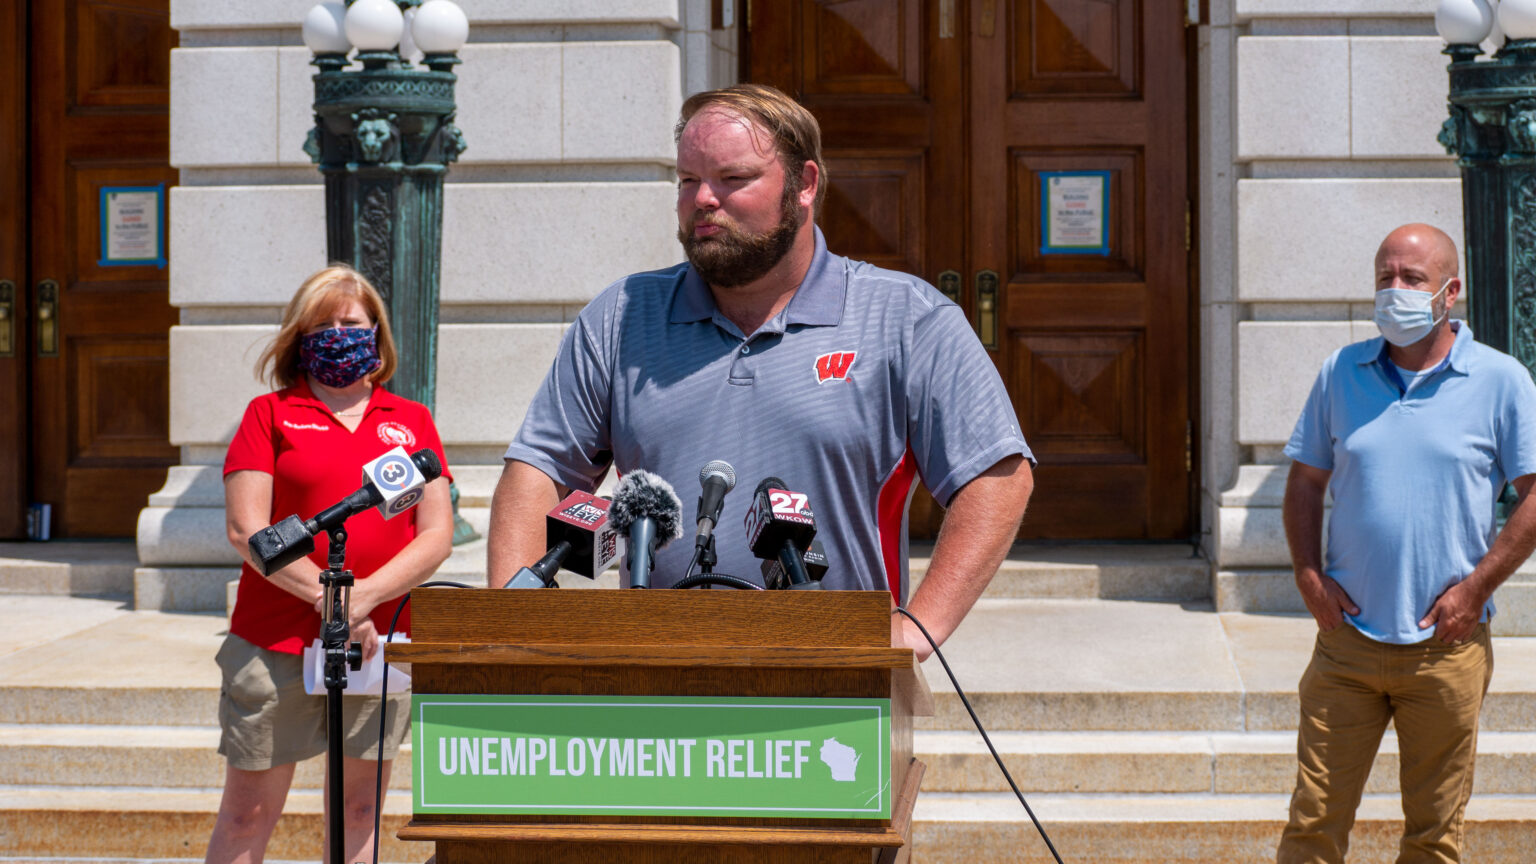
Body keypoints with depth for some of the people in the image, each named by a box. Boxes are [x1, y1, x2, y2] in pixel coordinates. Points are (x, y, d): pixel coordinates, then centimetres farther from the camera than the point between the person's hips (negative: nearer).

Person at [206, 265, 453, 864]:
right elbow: (245, 529, -5)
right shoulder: (270, 414, 5)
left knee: (356, 809, 9)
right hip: (275, 641, -2)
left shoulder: (411, 421, 11)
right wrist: (326, 594, -15)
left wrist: (364, 597, -12)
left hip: (378, 644, 2)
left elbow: (437, 535, 3)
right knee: (248, 811, 0)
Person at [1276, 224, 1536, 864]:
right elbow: (1305, 482, 14)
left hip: (1447, 644, -2)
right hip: (1347, 637, 2)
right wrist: (1309, 574, 0)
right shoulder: (1341, 373, 7)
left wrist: (1476, 587, -8)